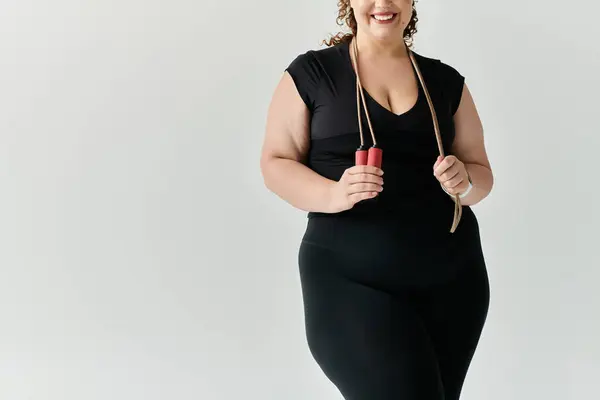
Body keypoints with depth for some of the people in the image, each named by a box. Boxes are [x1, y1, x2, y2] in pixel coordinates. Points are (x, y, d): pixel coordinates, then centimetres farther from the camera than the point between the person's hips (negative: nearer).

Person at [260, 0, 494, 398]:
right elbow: (275, 163, 0)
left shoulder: (446, 81, 11)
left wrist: (464, 182, -10)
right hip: (350, 280, -4)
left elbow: (482, 171, 14)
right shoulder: (311, 72, 1)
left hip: (453, 278, 4)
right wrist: (332, 194, -19)